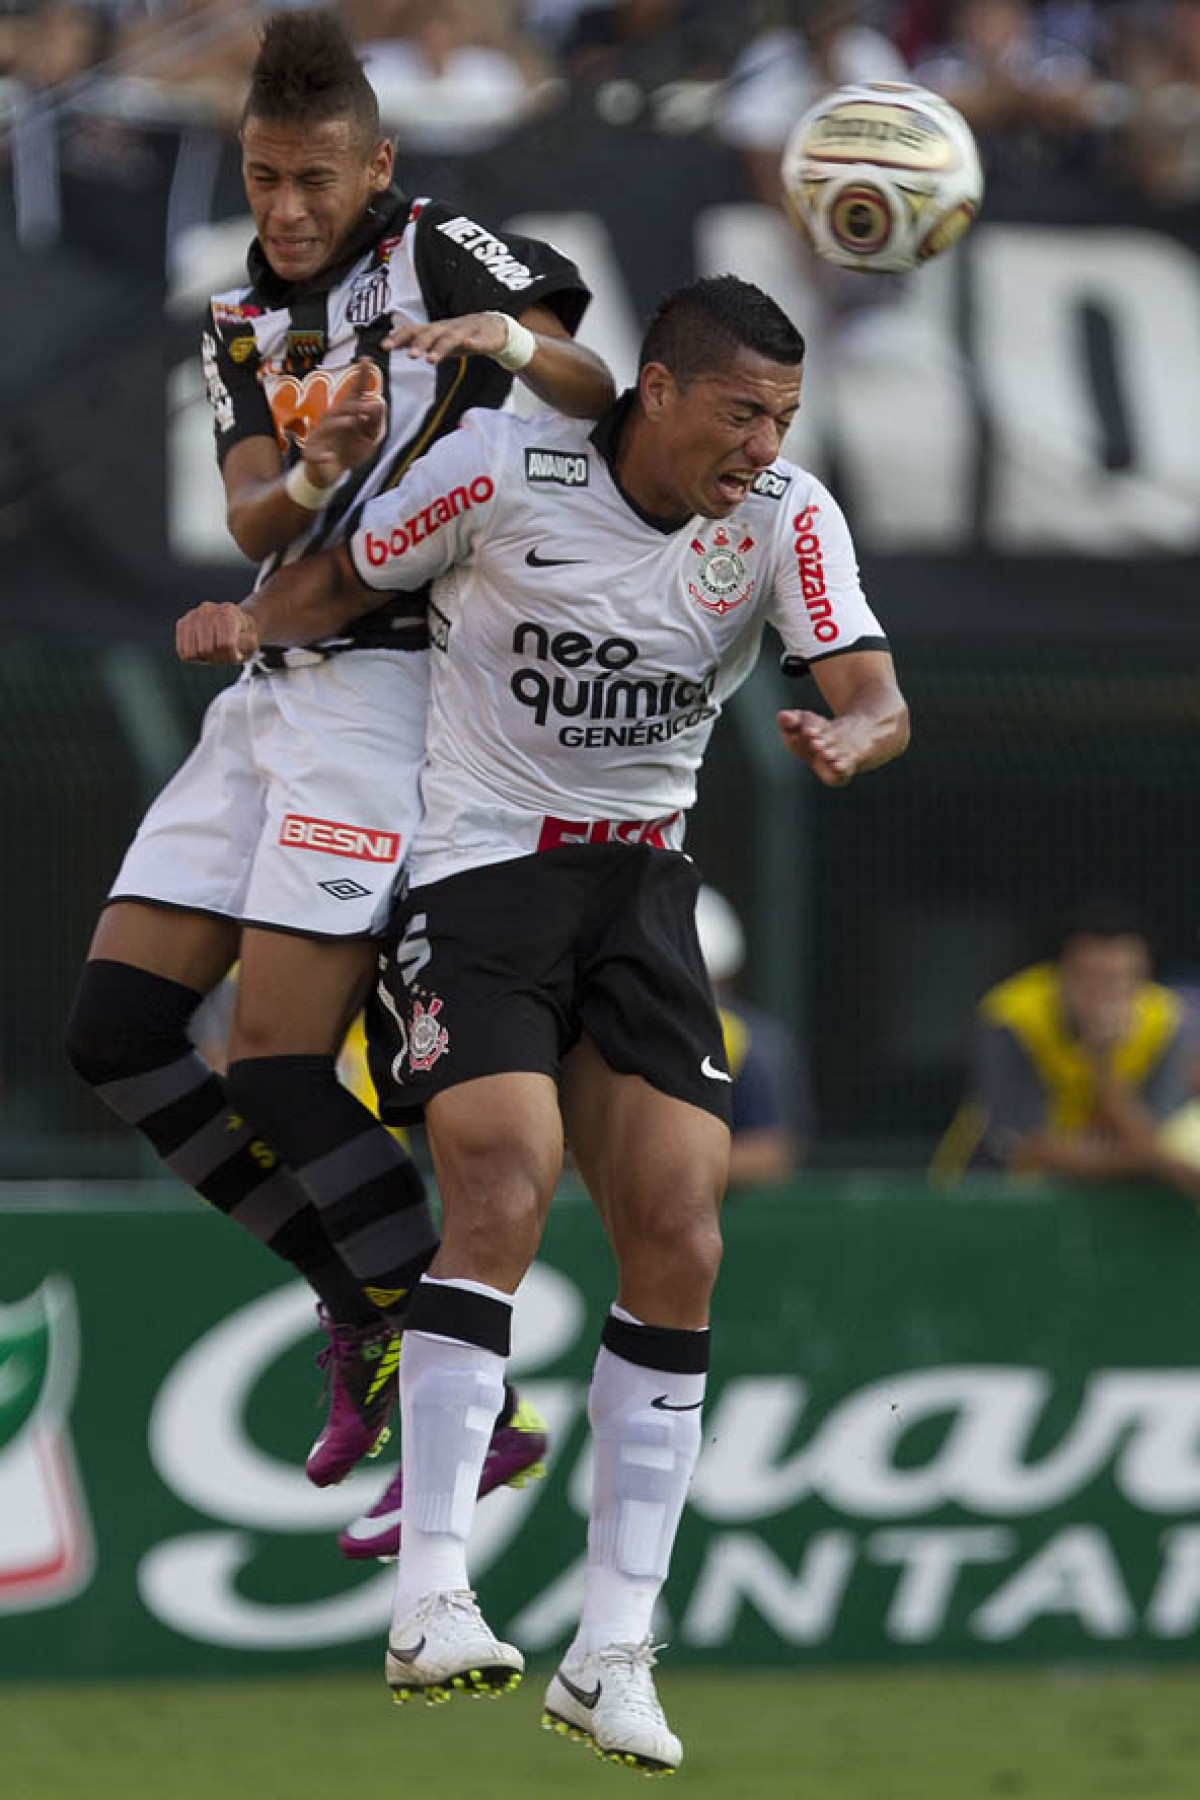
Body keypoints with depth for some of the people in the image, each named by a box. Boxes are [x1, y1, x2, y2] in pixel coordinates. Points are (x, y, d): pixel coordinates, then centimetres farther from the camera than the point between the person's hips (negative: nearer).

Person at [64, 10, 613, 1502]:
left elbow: (598, 400, -15)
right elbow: (253, 525, 2)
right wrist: (315, 474, -22)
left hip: (390, 686, -8)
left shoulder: (440, 252, -3)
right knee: (115, 1033, 3)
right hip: (272, 690, 8)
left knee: (277, 1065, -16)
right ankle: (363, 1309, 13)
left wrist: (517, 343, -37)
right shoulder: (240, 325, 16)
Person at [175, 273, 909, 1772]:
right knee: (503, 1199, -23)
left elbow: (877, 695, -10)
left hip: (644, 885, 4)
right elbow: (350, 578, 4)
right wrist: (249, 620, -17)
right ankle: (430, 1600, -23)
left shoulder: (786, 519, -3)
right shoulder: (505, 469, -11)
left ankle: (614, 1650, -2)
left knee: (678, 1244, -6)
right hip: (477, 866, -4)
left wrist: (851, 738, -34)